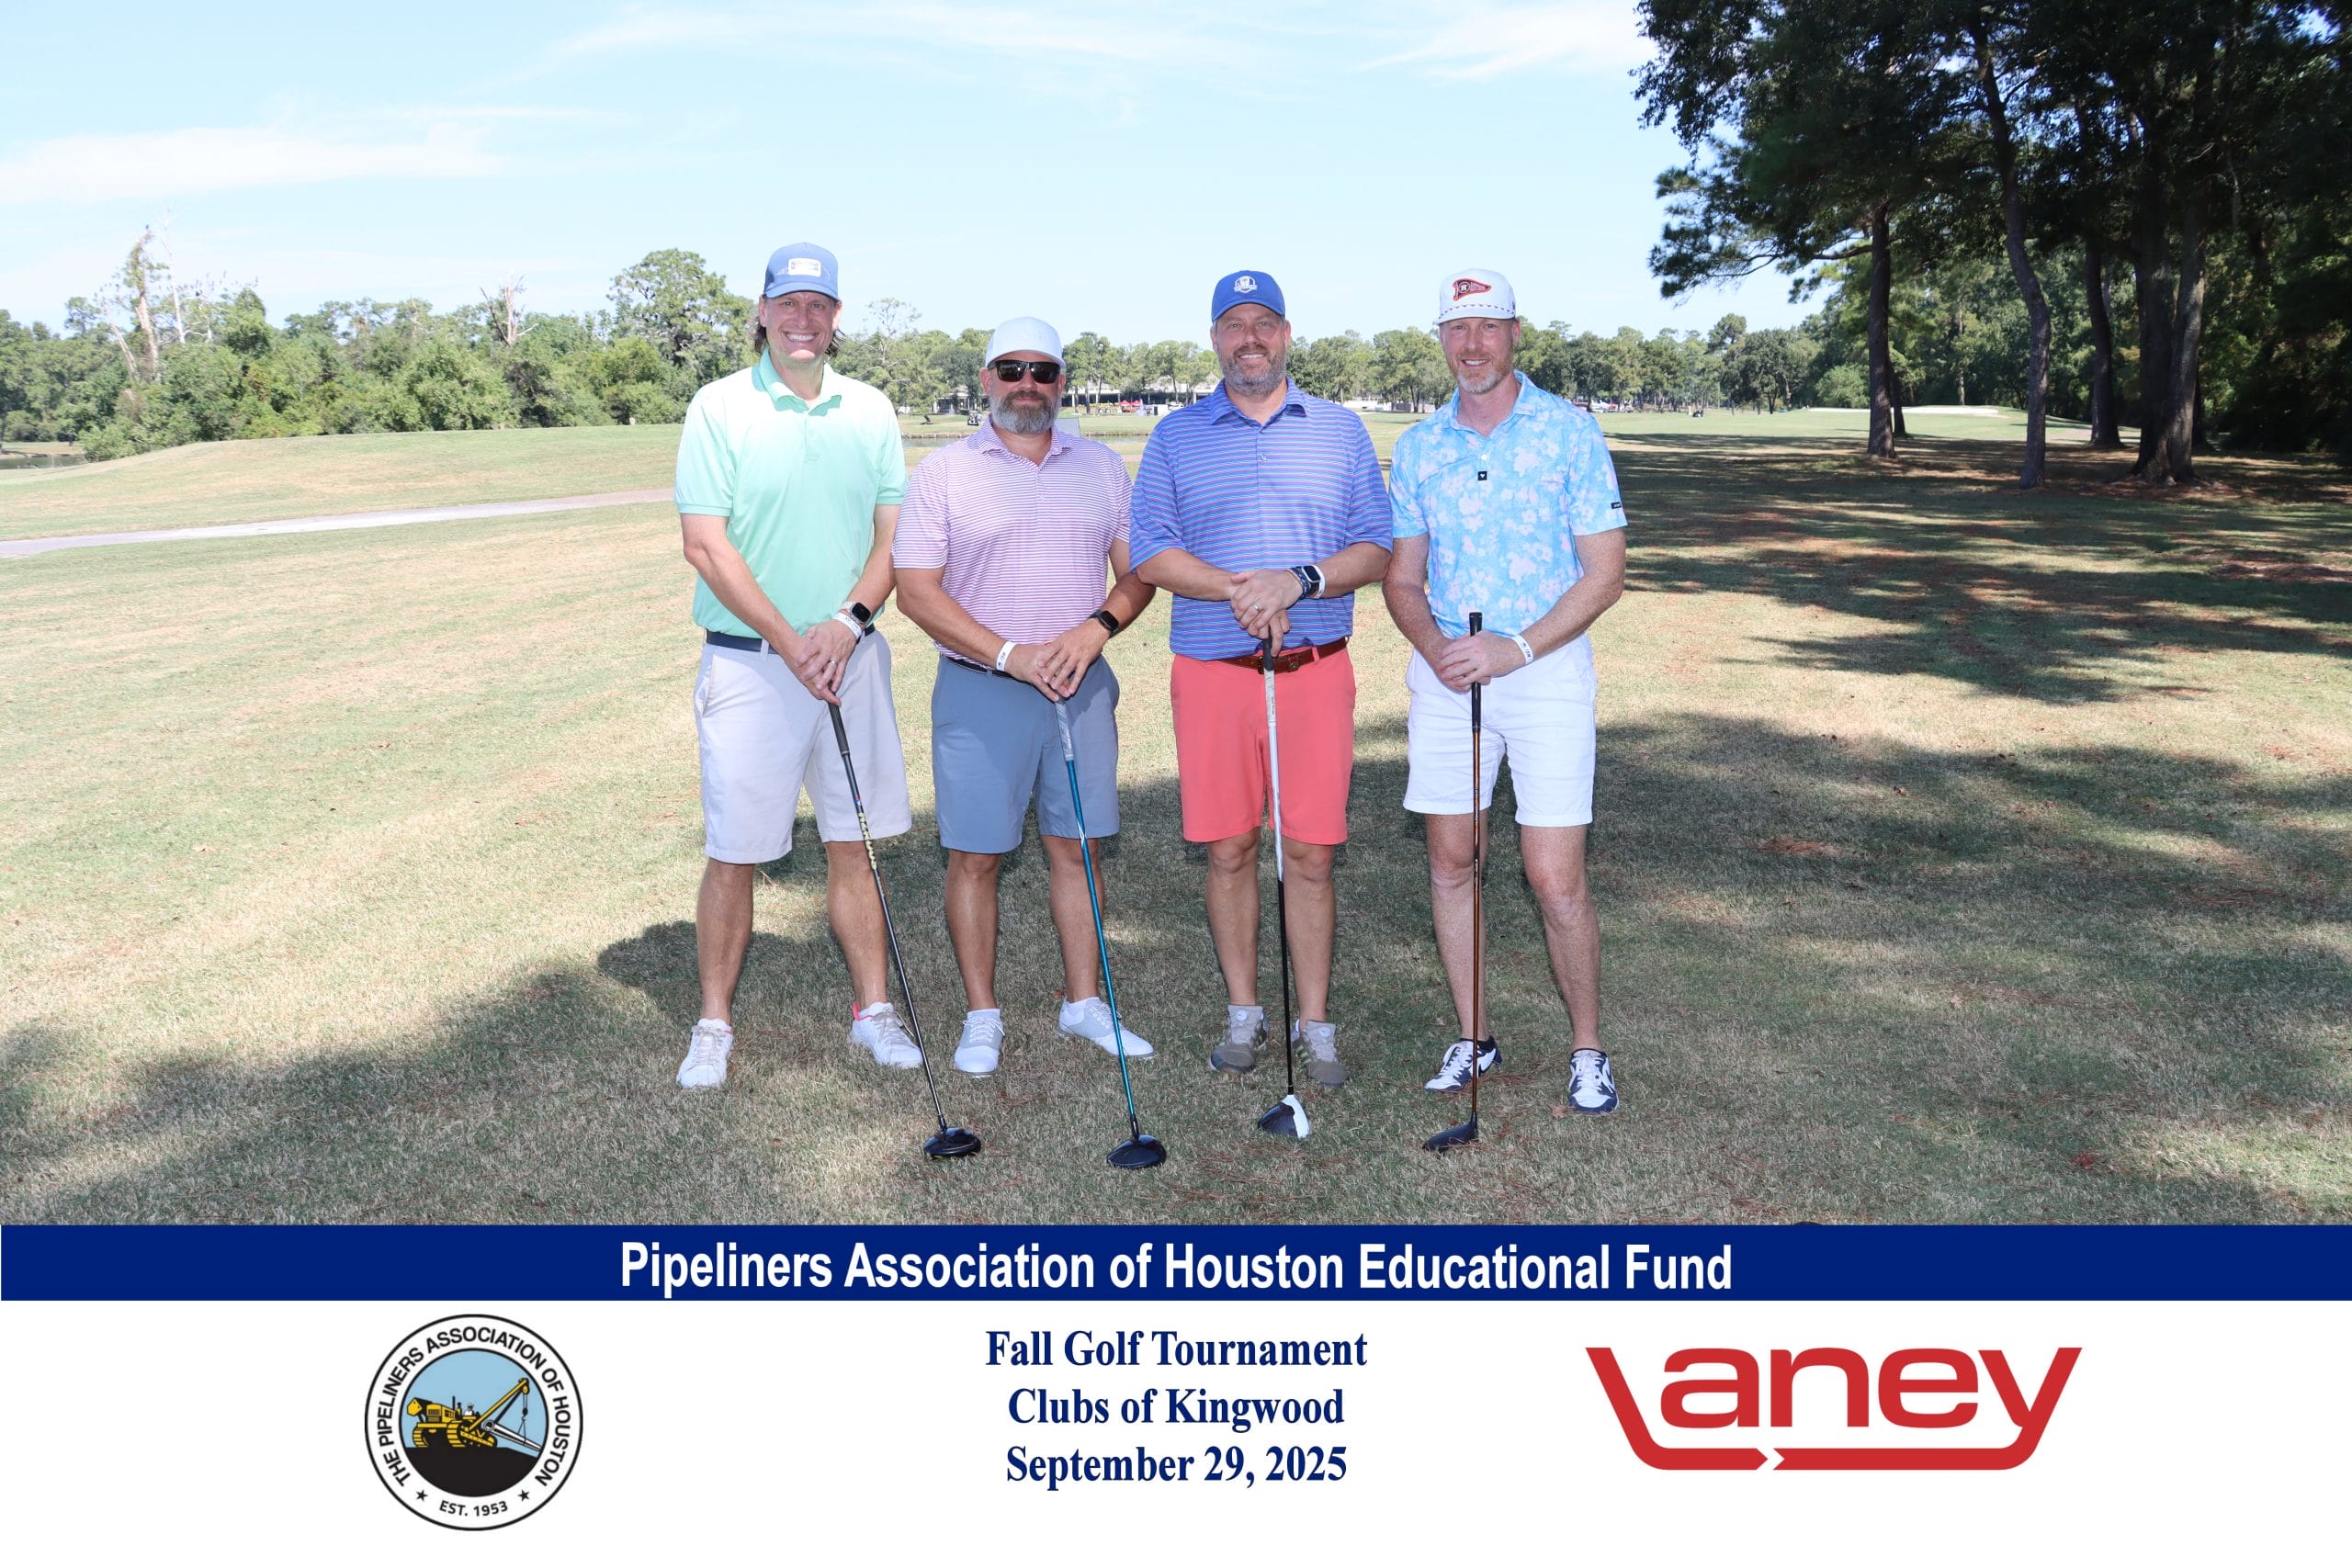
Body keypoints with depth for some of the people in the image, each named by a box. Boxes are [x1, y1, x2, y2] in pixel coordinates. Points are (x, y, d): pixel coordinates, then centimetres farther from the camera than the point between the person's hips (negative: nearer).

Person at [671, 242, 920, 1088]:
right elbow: (706, 545, -8)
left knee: (853, 843, 9)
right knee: (733, 852, 3)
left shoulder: (870, 410, 8)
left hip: (852, 657, 3)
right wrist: (790, 642, -14)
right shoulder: (719, 407, -3)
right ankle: (714, 1024, 18)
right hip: (748, 662, -3)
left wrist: (847, 623, -10)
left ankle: (873, 1010, 21)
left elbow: (895, 534, 6)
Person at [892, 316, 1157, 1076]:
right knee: (974, 855, 2)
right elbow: (917, 589, -6)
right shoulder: (943, 473, 0)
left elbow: (1138, 570, 9)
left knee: (1076, 845, 9)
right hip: (979, 691, -2)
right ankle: (982, 1015, 16)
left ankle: (1084, 1002, 22)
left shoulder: (1102, 467, 10)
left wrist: (1096, 628, -12)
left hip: (1082, 686, 3)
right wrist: (1011, 654, -16)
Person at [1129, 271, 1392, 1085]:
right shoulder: (1176, 436, 10)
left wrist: (1300, 580, -13)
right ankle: (1244, 1014, 18)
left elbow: (1377, 548, 5)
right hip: (1211, 671, 0)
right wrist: (1237, 590, -13)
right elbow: (1147, 550, 1)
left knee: (1310, 855, 0)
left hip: (1317, 669, 0)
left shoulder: (1340, 430, 11)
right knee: (1229, 850, 4)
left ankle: (1316, 1025, 11)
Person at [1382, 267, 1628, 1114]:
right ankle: (1471, 1036, 25)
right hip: (1446, 672, 4)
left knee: (1557, 883, -6)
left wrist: (1515, 648, -15)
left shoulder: (1570, 430, -3)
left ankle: (1587, 1050, 14)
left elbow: (1605, 574, -5)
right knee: (1449, 864, 9)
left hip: (1547, 667, -4)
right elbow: (1402, 579, 11)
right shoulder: (1417, 447, 8)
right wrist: (1436, 646, -9)